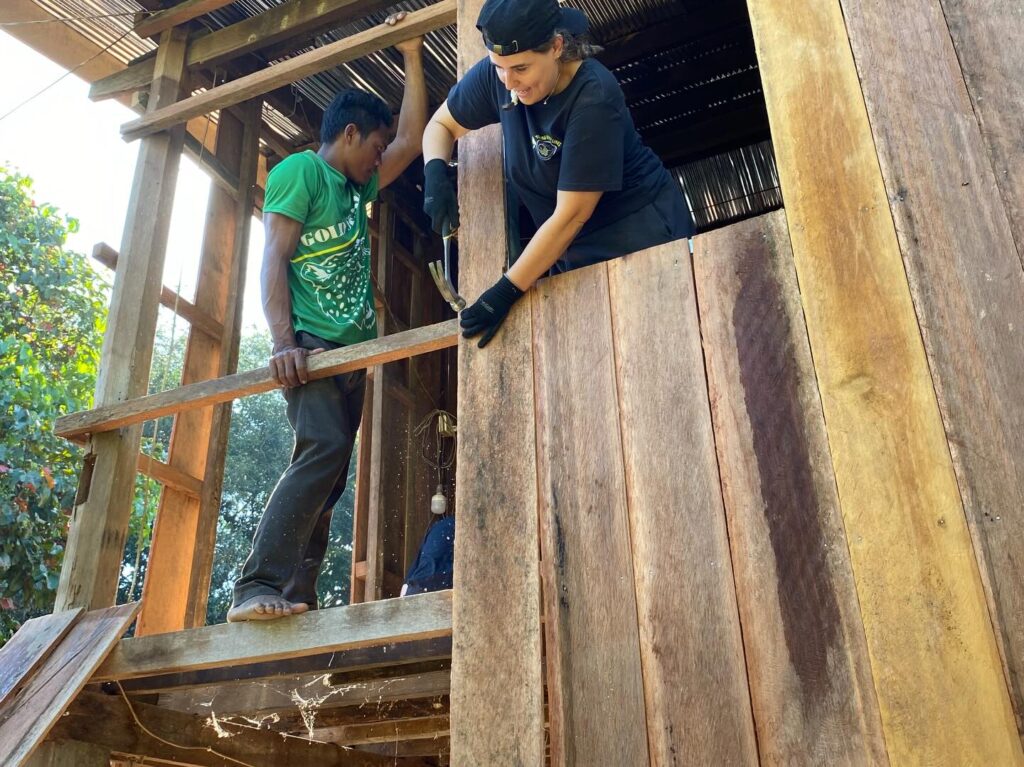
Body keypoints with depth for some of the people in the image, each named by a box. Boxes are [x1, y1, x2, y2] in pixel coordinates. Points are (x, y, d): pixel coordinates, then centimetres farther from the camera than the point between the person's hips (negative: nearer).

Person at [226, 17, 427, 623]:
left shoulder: (358, 188, 26)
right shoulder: (302, 170, 2)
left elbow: (413, 140, 29)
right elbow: (274, 258, -9)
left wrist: (412, 57, 28)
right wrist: (284, 341, -21)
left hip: (351, 350, 9)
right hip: (311, 343, -9)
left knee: (329, 481, 1)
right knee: (324, 449, -27)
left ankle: (298, 601, 0)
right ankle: (259, 588, -29)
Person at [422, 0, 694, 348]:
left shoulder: (594, 97, -27)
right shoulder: (497, 75, -10)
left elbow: (571, 214, -25)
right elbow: (441, 125, 8)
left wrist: (506, 292, -24)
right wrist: (436, 175, -15)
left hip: (642, 235, -5)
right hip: (571, 250, 5)